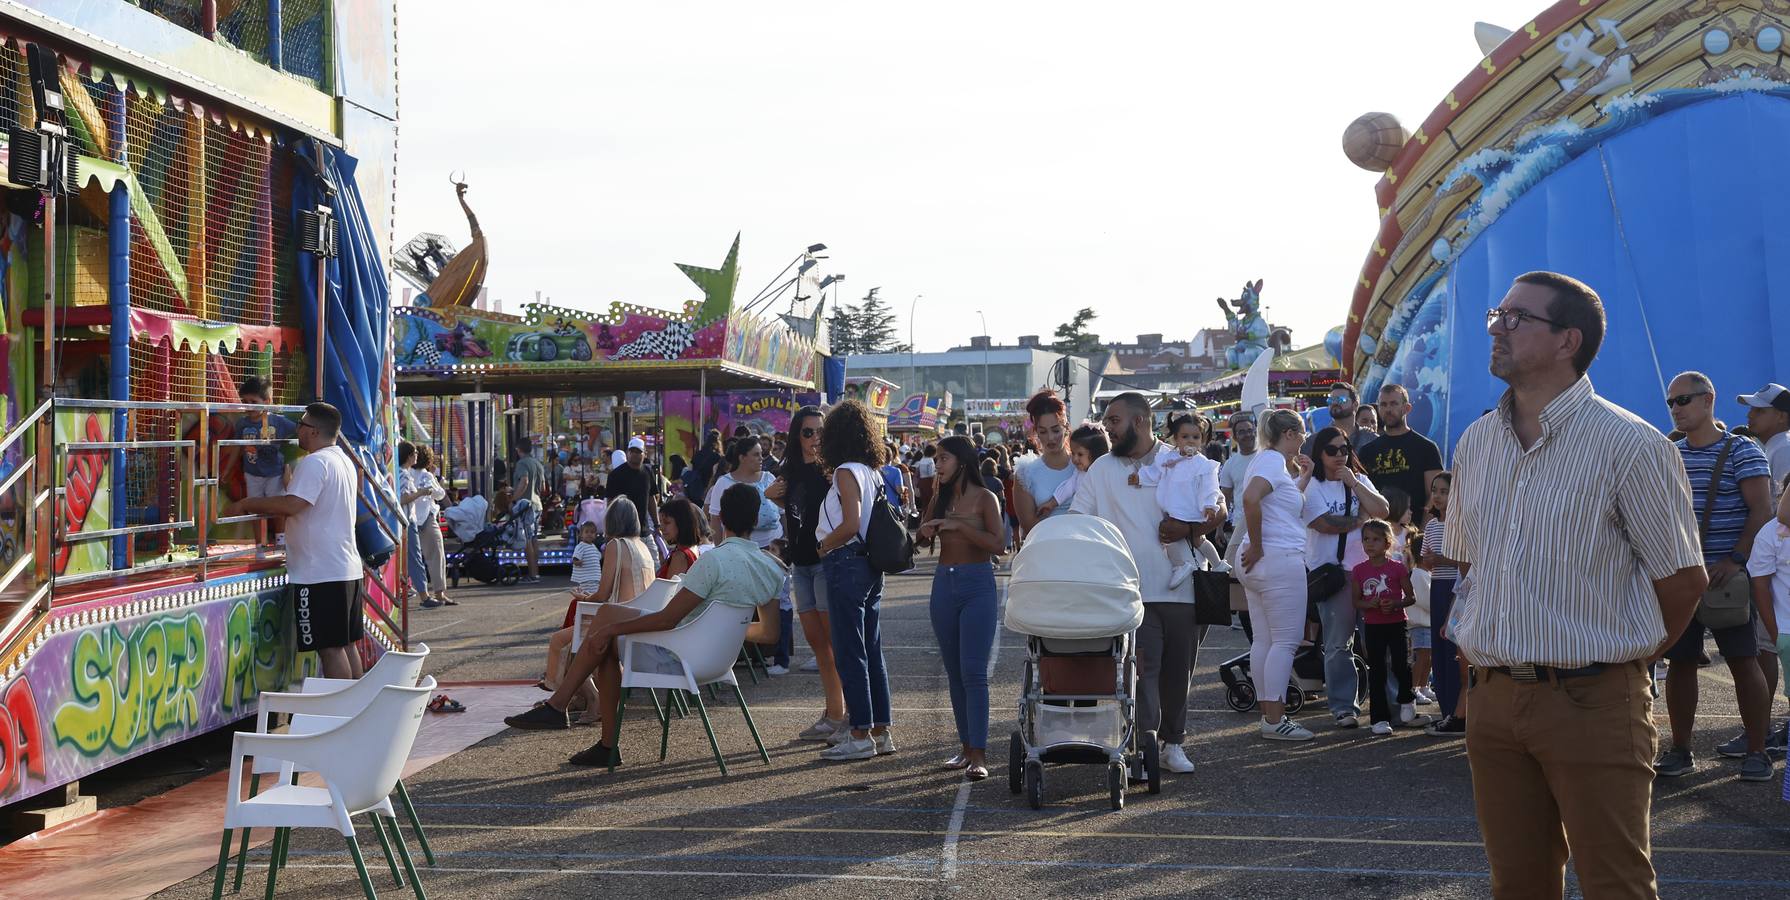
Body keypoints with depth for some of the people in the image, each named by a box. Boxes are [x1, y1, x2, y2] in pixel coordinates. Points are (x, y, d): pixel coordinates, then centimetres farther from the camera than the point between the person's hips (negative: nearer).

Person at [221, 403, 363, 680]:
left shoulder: (314, 463, -14)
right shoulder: (343, 460, 17)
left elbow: (292, 504, -25)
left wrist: (246, 505, -14)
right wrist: (259, 508, 15)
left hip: (319, 573, -10)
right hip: (347, 569, 10)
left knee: (329, 647, -6)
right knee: (345, 644, 14)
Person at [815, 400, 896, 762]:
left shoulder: (846, 472, -13)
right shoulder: (872, 472, 12)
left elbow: (850, 525, -22)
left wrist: (824, 546, -8)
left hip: (847, 565, -9)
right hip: (871, 565, 9)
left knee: (849, 652, -3)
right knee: (871, 650, 13)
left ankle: (861, 735, -1)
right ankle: (880, 730, 18)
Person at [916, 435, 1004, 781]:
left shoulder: (985, 498, -5)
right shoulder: (941, 498, 11)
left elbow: (997, 544, -15)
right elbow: (922, 540, 14)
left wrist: (959, 525, -20)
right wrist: (926, 531, -8)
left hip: (977, 586, -6)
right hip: (944, 583, 6)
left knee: (973, 672, -11)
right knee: (954, 672, 9)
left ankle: (979, 755, -12)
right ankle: (966, 746, 16)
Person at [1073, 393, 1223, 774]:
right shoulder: (1100, 469, 7)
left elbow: (1217, 513, 5)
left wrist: (1188, 529, -13)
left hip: (1181, 588, 1)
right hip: (1133, 592, -1)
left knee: (1177, 671, 10)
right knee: (1143, 670, -9)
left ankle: (1172, 742, 24)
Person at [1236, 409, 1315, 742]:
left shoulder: (1265, 459, 18)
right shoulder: (1274, 460, -12)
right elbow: (1250, 499, -28)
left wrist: (1302, 476, 25)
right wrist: (1257, 547, -21)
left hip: (1259, 562, 10)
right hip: (1280, 558, -10)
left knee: (1262, 640, 9)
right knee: (1285, 641, -7)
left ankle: (1268, 714, 13)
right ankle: (1275, 719, -7)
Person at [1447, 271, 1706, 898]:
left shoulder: (1630, 445, -10)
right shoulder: (1476, 442, 9)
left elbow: (1684, 581, -5)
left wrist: (1623, 660, 5)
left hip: (1593, 704, -5)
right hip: (1494, 700, 6)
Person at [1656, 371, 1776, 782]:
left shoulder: (1742, 452, -3)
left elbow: (1761, 510, -10)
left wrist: (1735, 560, -20)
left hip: (1727, 576, -5)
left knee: (1743, 661, -1)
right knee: (1679, 662, 5)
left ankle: (1756, 751, 7)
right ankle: (1679, 750, 13)